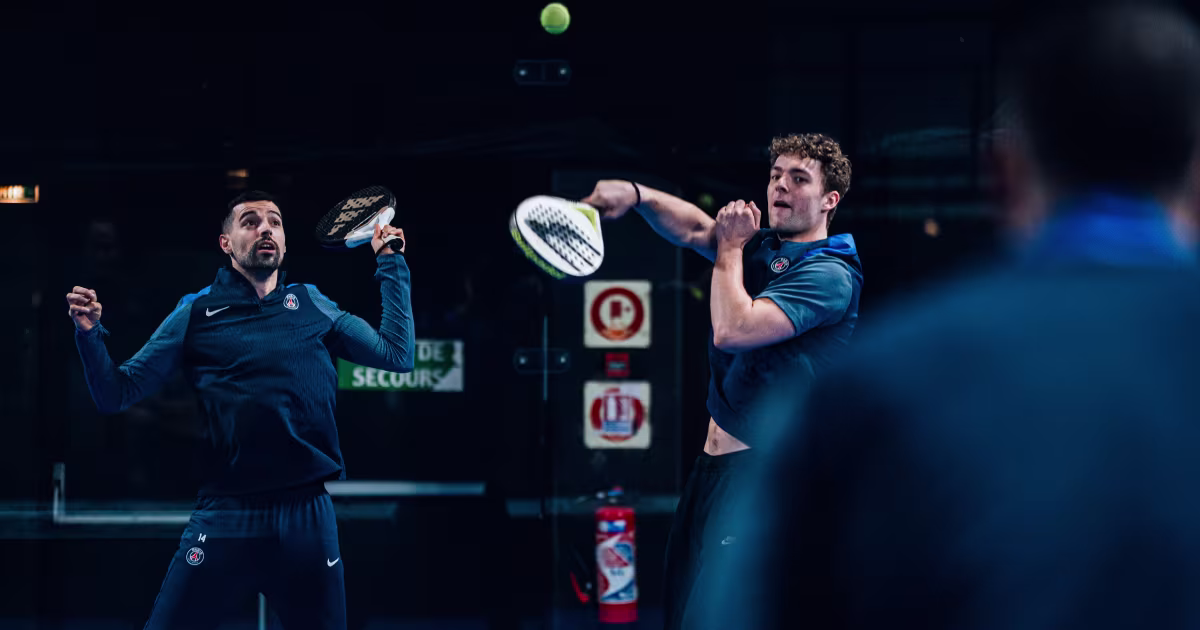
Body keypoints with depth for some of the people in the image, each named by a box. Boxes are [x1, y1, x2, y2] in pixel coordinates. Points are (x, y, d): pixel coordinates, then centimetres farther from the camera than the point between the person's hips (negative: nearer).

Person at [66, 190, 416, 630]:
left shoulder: (313, 306, 11)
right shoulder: (195, 313, 6)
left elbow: (397, 355, 12)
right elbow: (117, 395, 6)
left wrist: (390, 264, 12)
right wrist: (90, 334, -11)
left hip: (308, 515, 2)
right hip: (225, 517, -2)